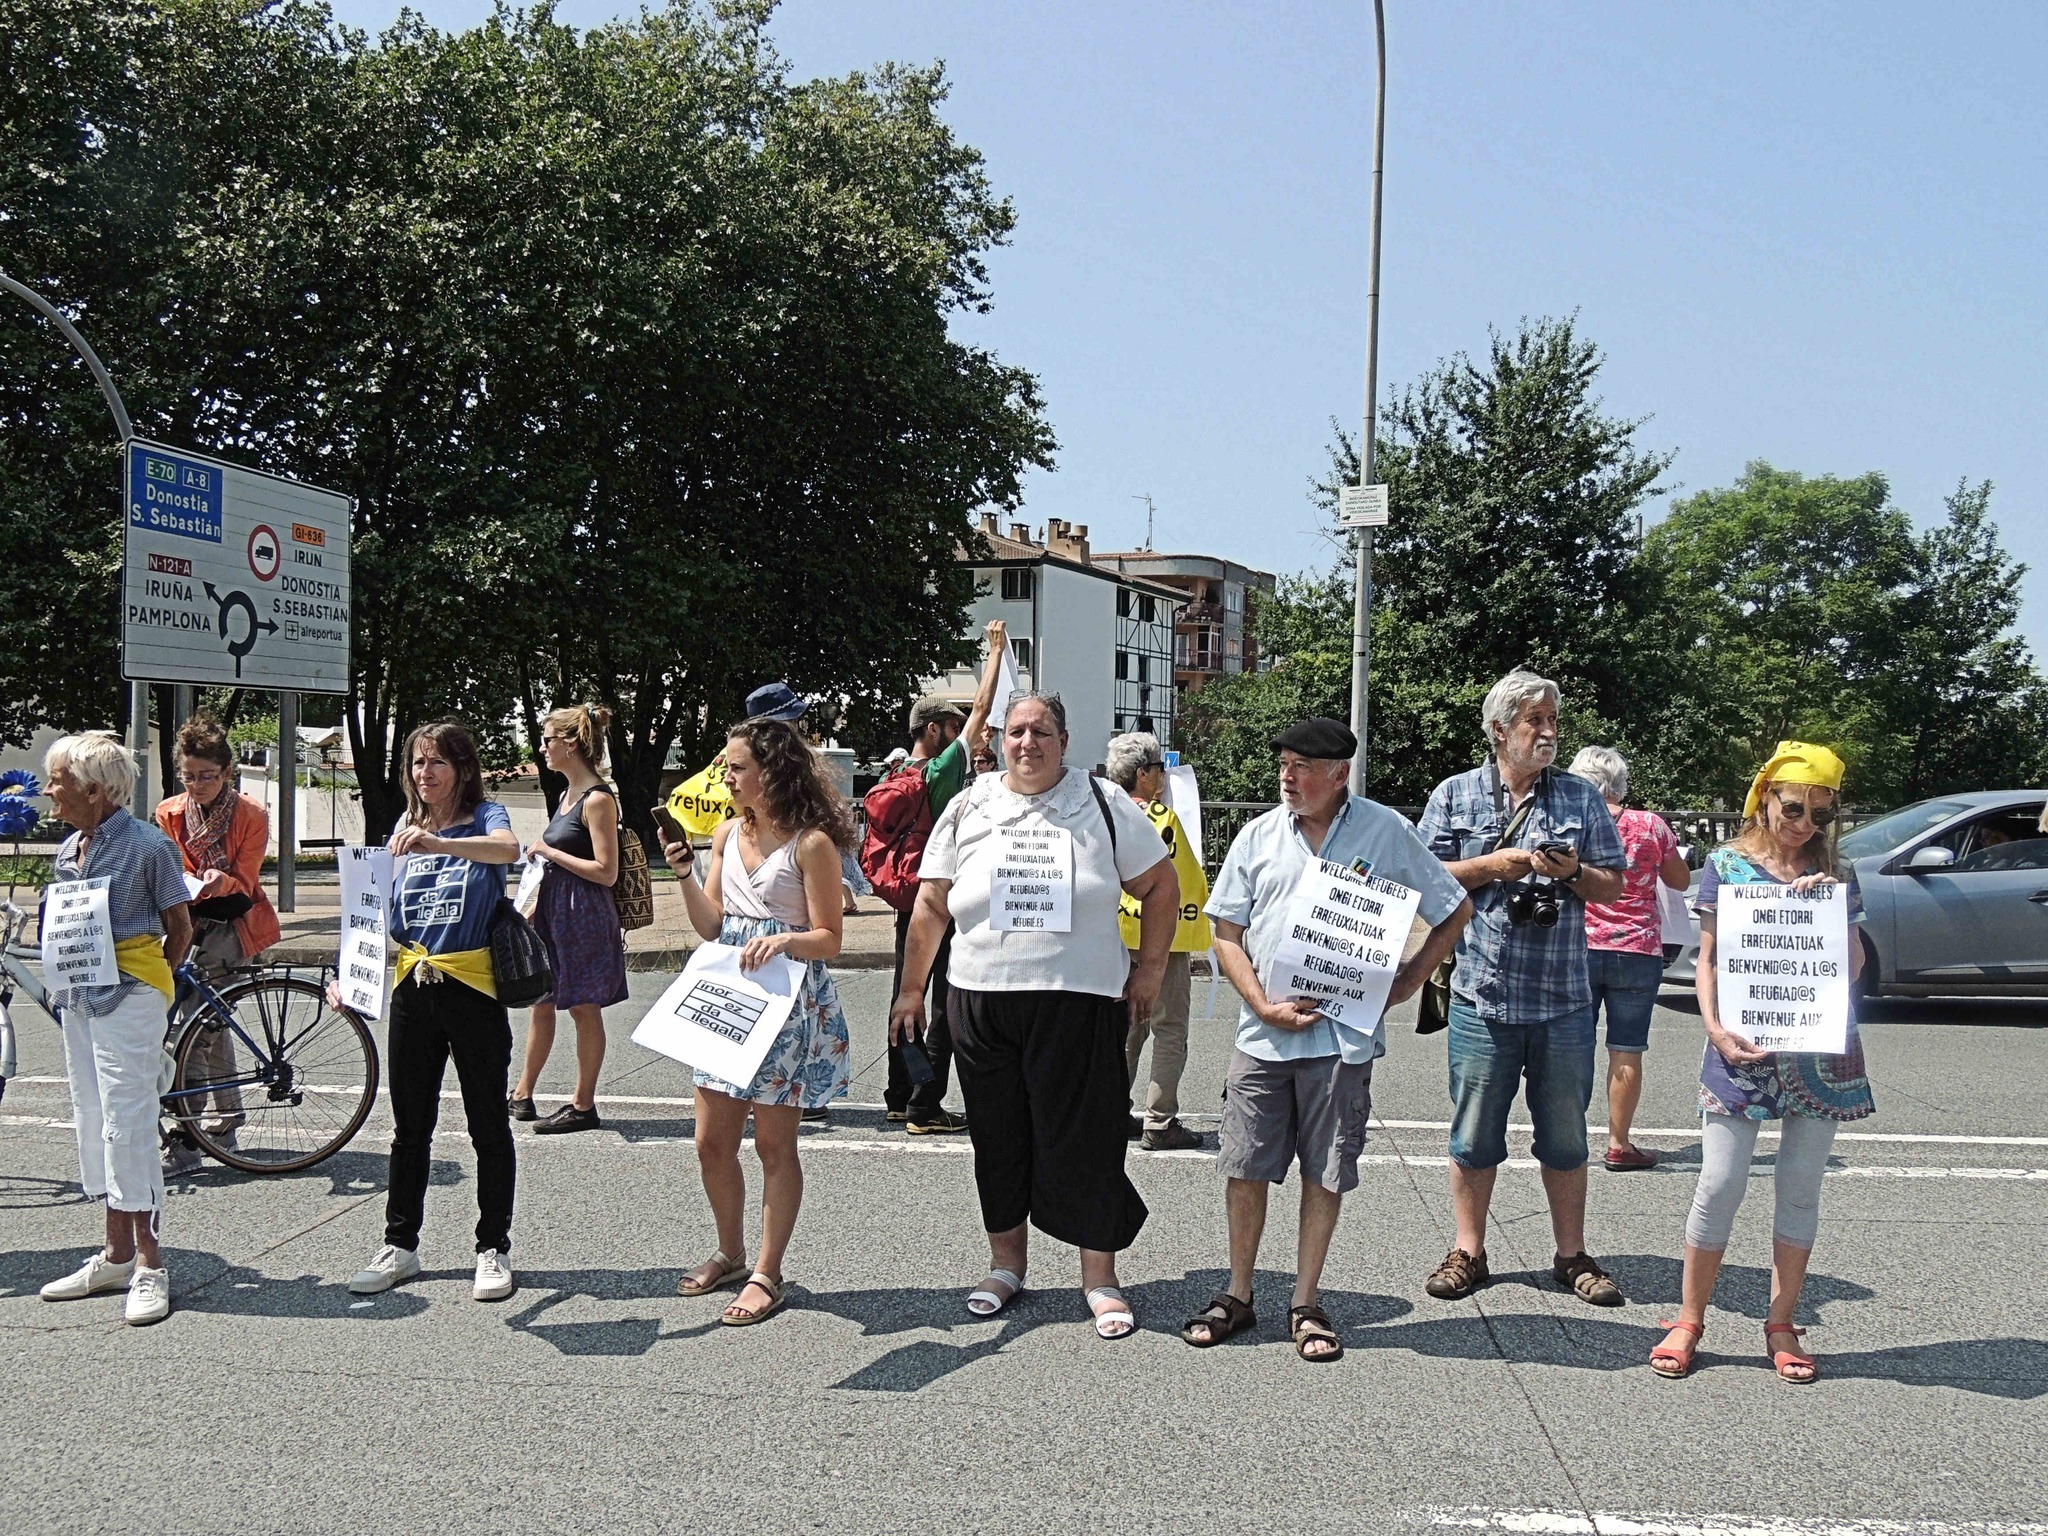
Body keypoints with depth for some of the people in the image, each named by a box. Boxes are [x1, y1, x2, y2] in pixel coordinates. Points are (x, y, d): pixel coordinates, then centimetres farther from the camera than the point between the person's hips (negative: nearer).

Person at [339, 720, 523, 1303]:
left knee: (488, 1126, 5)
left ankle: (494, 1249, 14)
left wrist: (437, 844, -45)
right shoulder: (405, 828, 10)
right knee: (410, 1127, 13)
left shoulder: (484, 817, -5)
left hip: (473, 988, -5)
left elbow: (508, 848, -30)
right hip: (412, 990, 5)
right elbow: (384, 912, 11)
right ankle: (399, 1245, 24)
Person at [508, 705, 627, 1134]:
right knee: (541, 1002, 16)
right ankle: (523, 1093, 27)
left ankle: (583, 1106, 10)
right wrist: (535, 905, 18)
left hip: (584, 915, -9)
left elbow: (605, 872, -21)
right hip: (554, 910, 9)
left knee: (584, 1009, 1)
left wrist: (549, 851, -16)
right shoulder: (569, 794, 11)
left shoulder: (598, 799, -17)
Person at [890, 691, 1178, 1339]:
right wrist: (910, 989, 10)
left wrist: (1149, 969, 4)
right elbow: (931, 906, 11)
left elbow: (1160, 885, 9)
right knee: (997, 1137, 10)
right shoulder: (968, 809, 7)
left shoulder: (1104, 806, 2)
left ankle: (1099, 1277, 13)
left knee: (1085, 1138, 0)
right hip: (982, 1001, 2)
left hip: (1081, 1001, -2)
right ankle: (1006, 1264, 27)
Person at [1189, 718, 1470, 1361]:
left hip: (1343, 1036, -2)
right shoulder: (1259, 835, 7)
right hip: (1262, 1036, 2)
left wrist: (1408, 979, 0)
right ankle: (1238, 1297, 21)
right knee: (1244, 1170, 5)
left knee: (1326, 1176, 6)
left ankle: (1306, 1304, 20)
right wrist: (1265, 1007, -5)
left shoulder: (1386, 831, 1)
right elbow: (1227, 935, 7)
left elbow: (1455, 911, 9)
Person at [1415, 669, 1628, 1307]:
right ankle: (1468, 1253, 18)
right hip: (1482, 995, -1)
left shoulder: (1582, 798, 9)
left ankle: (1572, 1255, 21)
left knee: (1565, 1136, 9)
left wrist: (1573, 873, -10)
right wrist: (1491, 866, -10)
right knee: (1474, 1134, 6)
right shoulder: (1455, 795, 5)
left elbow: (1613, 885, 10)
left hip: (1564, 1000, 1)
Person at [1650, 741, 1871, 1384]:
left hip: (1820, 1050, 3)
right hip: (1742, 1050, -2)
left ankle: (1781, 1326, 19)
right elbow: (1707, 959, 3)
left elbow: (1853, 968, 6)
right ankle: (1689, 1320, 10)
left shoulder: (1835, 875, 8)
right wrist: (1714, 1027, -11)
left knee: (1800, 1187, 8)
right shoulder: (1727, 864, 2)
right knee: (1720, 1185, -2)